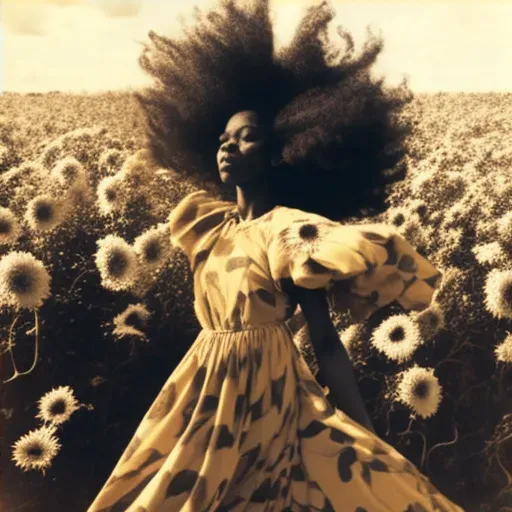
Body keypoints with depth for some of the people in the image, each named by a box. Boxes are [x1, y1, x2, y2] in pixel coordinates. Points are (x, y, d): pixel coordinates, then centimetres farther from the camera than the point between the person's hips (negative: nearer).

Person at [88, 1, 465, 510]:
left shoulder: (290, 231, -12)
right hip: (203, 394, 6)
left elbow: (325, 342, -13)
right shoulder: (200, 219, 6)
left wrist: (367, 441, -16)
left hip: (268, 395, -5)